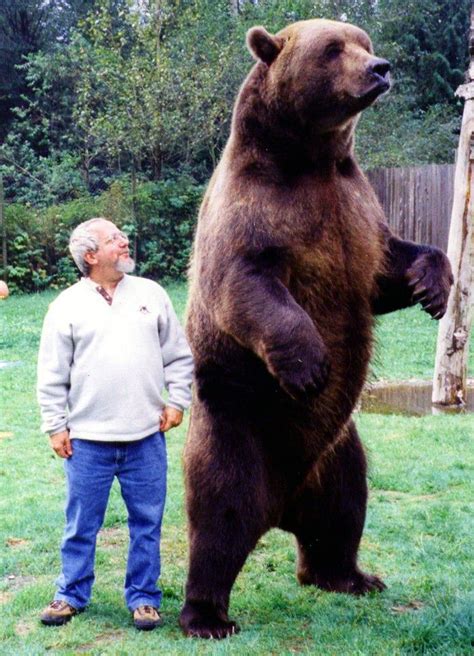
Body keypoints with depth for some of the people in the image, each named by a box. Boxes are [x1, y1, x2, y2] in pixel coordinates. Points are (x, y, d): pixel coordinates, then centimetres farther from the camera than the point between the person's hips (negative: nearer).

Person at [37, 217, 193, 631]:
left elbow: (178, 355, 11)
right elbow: (52, 376, 3)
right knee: (81, 524, 9)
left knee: (147, 522, 8)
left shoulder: (151, 294, 6)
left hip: (146, 436, 2)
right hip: (88, 440, -1)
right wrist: (55, 425, 0)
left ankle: (144, 597, 22)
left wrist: (177, 400, 4)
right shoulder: (67, 306, 1)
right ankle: (72, 594, 26)